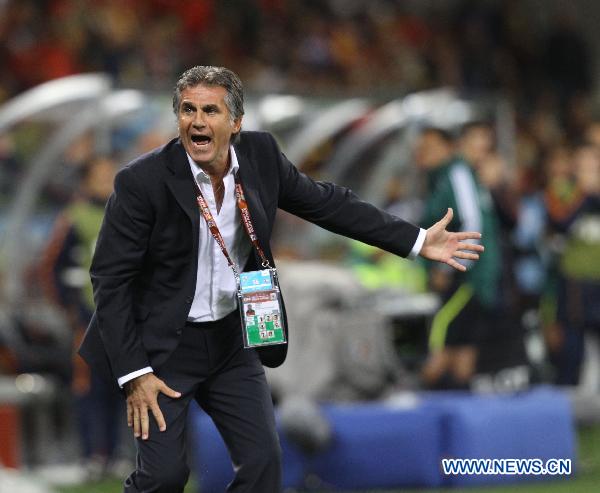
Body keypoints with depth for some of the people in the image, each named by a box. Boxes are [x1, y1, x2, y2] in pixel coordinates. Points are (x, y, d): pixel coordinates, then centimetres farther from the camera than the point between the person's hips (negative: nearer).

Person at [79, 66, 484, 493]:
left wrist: (417, 241, 4)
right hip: (163, 342, -5)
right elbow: (110, 279, -16)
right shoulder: (143, 180, -20)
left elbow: (326, 202, 6)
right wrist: (134, 374, -19)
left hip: (231, 338, 5)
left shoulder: (260, 155, -7)